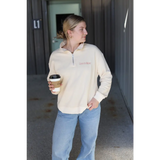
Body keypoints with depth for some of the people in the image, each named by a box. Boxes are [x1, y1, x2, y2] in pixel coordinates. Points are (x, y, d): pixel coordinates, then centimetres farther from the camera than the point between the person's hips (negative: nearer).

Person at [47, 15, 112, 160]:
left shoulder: (93, 51, -8)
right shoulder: (55, 56, -6)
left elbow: (106, 76, 1)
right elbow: (52, 79, 7)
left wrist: (98, 97, -8)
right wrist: (52, 87, -15)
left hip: (90, 109, 0)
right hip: (66, 110, 0)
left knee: (89, 145, 18)